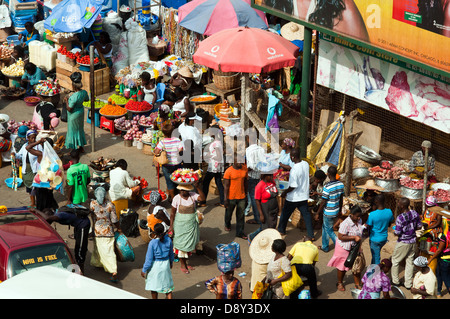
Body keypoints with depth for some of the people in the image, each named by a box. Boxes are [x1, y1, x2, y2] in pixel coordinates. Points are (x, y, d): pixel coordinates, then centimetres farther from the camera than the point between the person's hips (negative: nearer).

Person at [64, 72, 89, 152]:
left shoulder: (74, 97, -34)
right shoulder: (84, 92, -12)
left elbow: (69, 109, -26)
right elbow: (87, 99, 11)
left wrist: (66, 101, -13)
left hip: (74, 115, -7)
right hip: (81, 111, 7)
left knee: (73, 130, 12)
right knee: (80, 129, 24)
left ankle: (76, 148, 23)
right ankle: (81, 147, 37)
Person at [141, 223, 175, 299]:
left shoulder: (152, 243, -23)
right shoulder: (168, 240, -11)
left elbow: (149, 259, -16)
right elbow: (171, 254, 6)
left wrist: (144, 270, -4)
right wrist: (171, 263, 26)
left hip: (155, 266, -3)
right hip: (166, 265, 3)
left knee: (154, 285, 17)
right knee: (168, 285, 17)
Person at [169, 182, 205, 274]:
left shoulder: (192, 195, -5)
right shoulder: (176, 198, -12)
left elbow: (202, 198, -22)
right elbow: (173, 213, -7)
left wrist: (197, 187, -29)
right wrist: (171, 226, -9)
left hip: (191, 225, 3)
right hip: (180, 225, -3)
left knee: (189, 243, 12)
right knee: (181, 244, 3)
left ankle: (185, 263, 28)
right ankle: (182, 265, 15)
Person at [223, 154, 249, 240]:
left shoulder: (244, 169, -4)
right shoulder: (228, 171, -16)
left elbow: (245, 182, 8)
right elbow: (226, 186, -12)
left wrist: (246, 194, 12)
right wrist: (225, 199, -12)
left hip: (242, 197, 3)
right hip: (231, 197, -2)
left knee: (241, 215, 6)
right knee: (229, 212, 20)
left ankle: (240, 232, 15)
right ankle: (227, 224, 48)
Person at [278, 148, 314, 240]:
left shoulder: (295, 170, -28)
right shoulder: (306, 164, -5)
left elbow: (293, 186, -24)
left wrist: (285, 192, -8)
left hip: (293, 197, -6)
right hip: (304, 196, 6)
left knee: (285, 213, 16)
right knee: (306, 215, 11)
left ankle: (281, 230, 34)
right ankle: (311, 235, 11)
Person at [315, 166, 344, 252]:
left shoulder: (327, 187, -26)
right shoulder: (341, 184, -5)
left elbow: (323, 202, -19)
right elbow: (341, 198, 7)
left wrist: (317, 213, -7)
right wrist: (339, 210, 20)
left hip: (328, 213, -7)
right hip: (336, 211, 7)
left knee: (329, 230, 10)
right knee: (325, 228, 24)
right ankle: (325, 247, 33)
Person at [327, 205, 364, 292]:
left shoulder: (359, 220, -6)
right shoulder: (346, 223, -30)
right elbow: (340, 237, -29)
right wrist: (354, 237, -31)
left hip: (355, 247, 6)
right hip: (344, 247, -6)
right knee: (343, 266, 11)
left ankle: (357, 284, 20)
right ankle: (340, 283, 33)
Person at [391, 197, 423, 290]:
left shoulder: (400, 218, -26)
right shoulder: (415, 213, -8)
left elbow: (397, 233, -21)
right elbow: (419, 226, 3)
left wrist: (394, 231, 0)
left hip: (403, 243, -6)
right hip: (413, 241, 6)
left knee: (395, 261, 15)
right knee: (410, 261, 16)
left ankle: (395, 281, 26)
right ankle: (408, 283, 23)